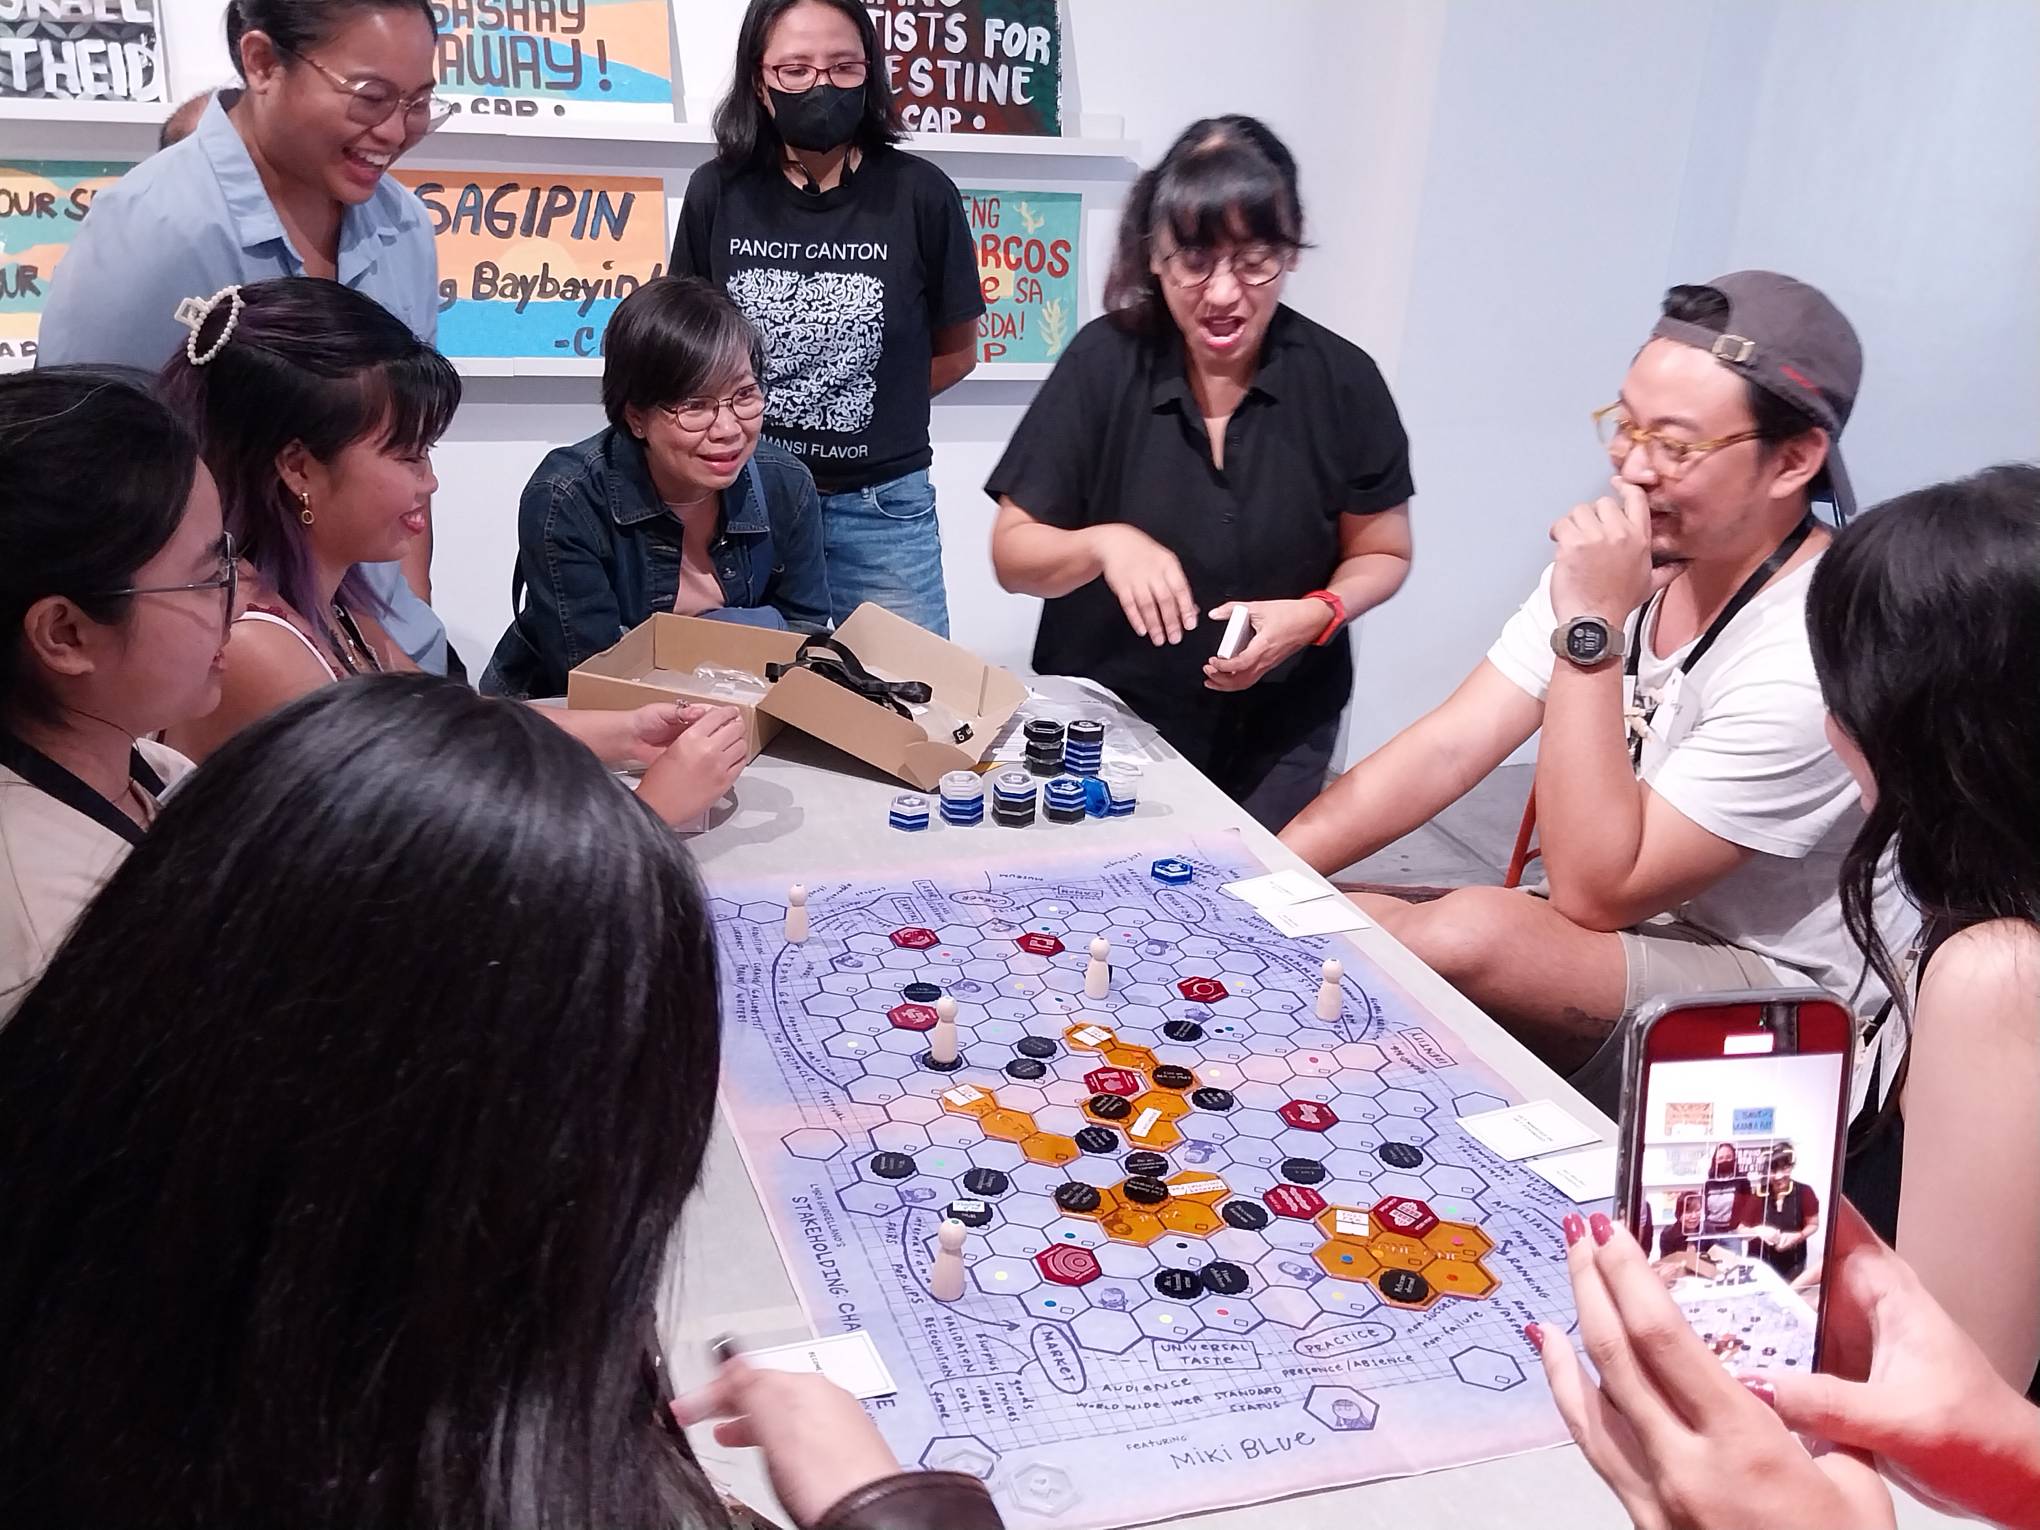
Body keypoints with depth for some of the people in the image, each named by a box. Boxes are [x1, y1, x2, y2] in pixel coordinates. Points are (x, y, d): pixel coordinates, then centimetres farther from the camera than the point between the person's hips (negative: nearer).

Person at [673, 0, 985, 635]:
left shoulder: (920, 195, -7)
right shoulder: (718, 193, -3)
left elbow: (956, 351, 5)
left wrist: (860, 407, 2)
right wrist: (767, 413, 0)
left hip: (882, 509, -1)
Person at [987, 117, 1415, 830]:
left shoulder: (1342, 381, -10)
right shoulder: (1104, 361, -12)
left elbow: (1381, 554, 2)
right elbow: (1013, 554, -8)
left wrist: (1318, 612, -18)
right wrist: (1103, 544, -28)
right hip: (1103, 722, -1)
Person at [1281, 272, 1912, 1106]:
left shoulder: (1813, 653, -27)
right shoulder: (1621, 560, -5)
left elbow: (1594, 889, -25)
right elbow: (1445, 749, -6)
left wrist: (1592, 631, -31)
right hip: (1626, 923, 7)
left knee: (1466, 934, -32)